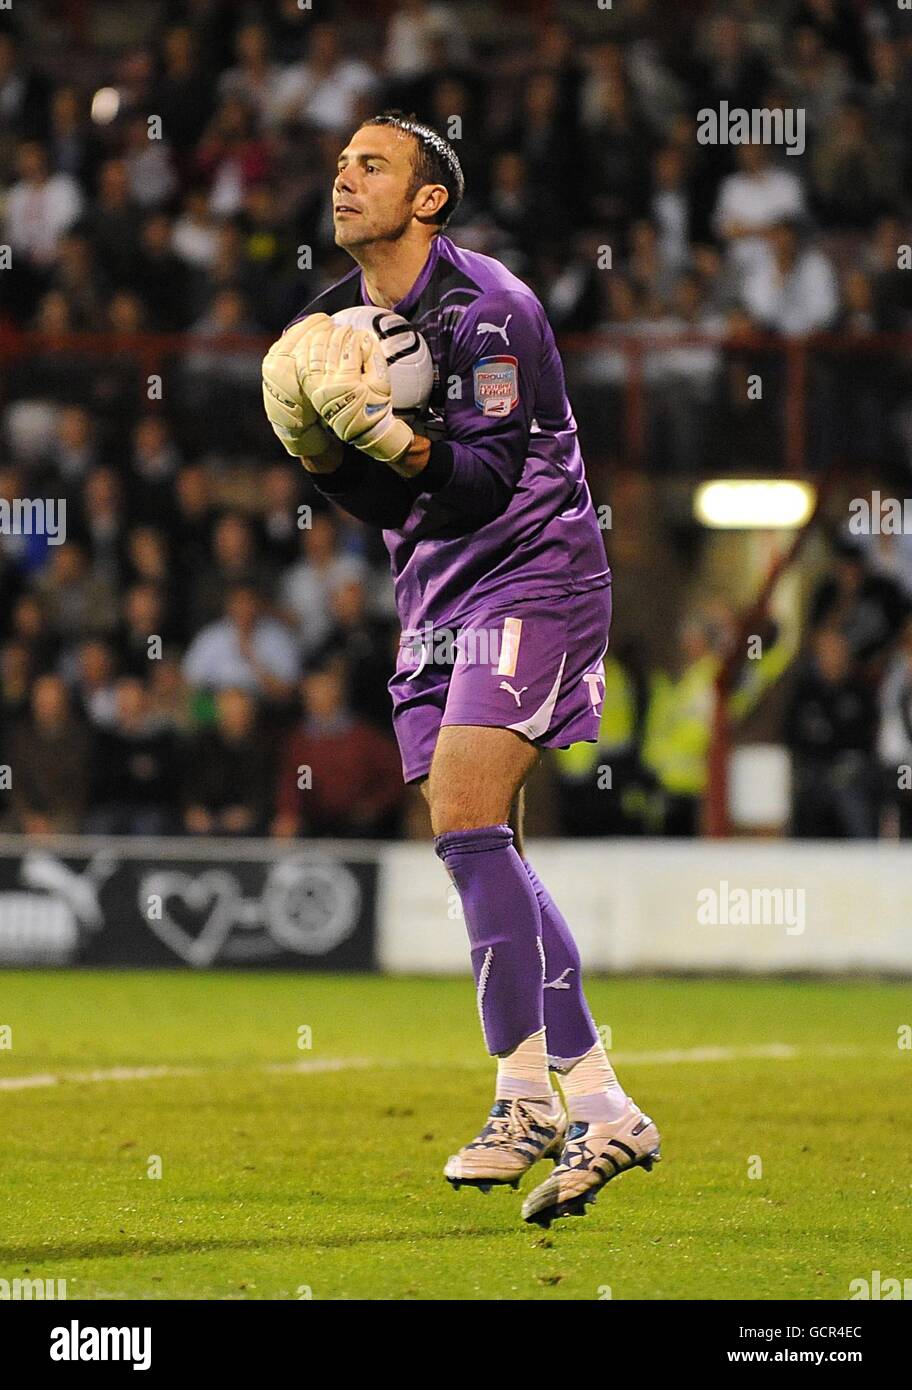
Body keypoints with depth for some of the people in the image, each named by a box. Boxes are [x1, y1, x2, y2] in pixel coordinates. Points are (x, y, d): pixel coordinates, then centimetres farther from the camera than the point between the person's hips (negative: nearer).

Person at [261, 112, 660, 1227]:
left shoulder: (486, 308, -13)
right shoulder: (338, 321, 12)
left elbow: (490, 478, -19)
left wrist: (383, 430, -32)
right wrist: (318, 451, -4)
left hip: (529, 578, -9)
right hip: (435, 601, 9)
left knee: (465, 818, -21)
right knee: (488, 858, 4)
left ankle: (524, 1094, -18)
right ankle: (602, 1110, 7)